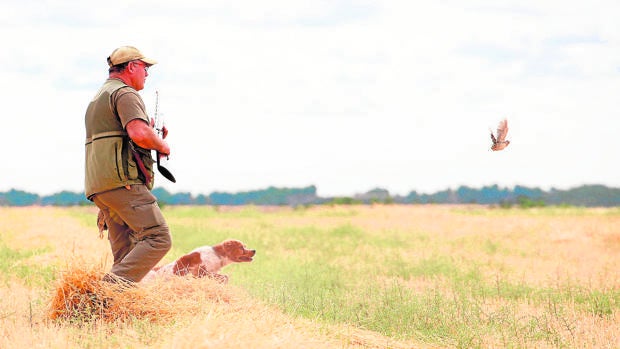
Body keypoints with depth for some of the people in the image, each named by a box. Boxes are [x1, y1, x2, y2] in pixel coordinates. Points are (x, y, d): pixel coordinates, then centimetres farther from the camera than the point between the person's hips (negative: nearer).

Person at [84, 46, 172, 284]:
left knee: (126, 254, 7)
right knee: (158, 238, -16)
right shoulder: (125, 93, -4)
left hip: (98, 186, 10)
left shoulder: (98, 98, 28)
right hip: (122, 181, -10)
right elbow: (139, 134, -20)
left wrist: (151, 135, 23)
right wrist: (162, 145, -1)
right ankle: (114, 286, -28)